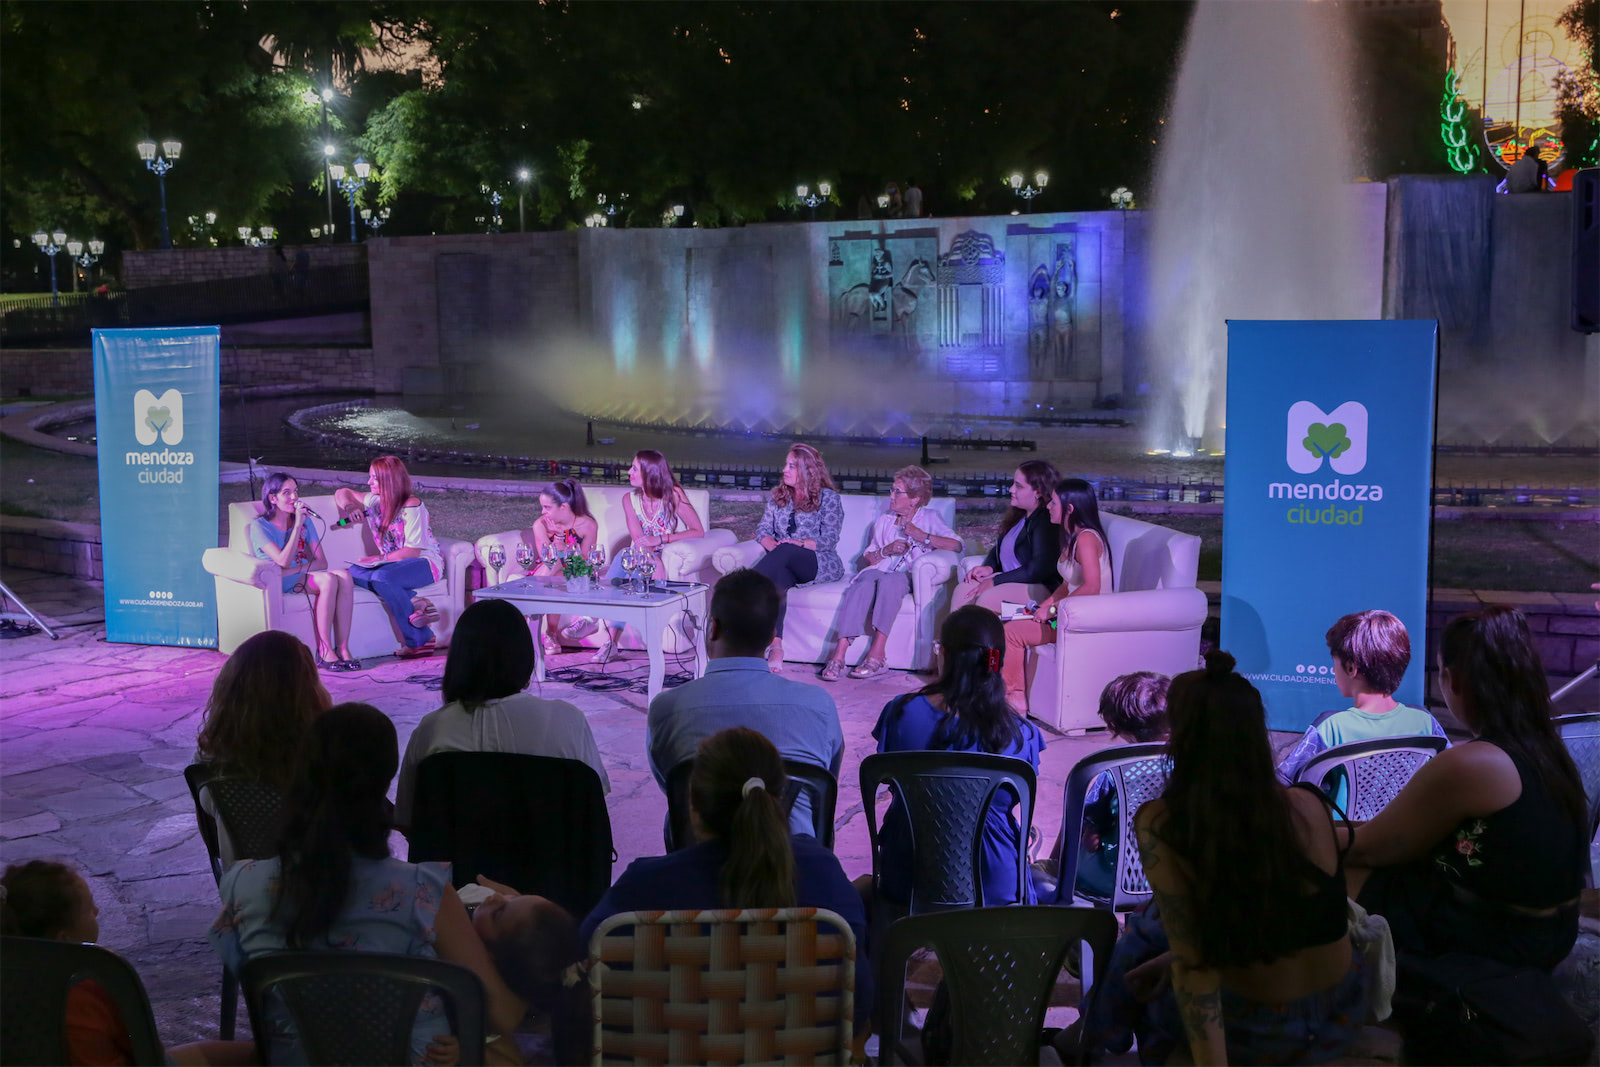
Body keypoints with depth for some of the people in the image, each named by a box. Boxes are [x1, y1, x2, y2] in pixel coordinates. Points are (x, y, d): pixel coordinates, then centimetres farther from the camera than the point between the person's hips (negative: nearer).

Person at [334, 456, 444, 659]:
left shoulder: (411, 507, -15)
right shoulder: (375, 501, 6)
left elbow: (413, 551, -18)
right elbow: (342, 493, 22)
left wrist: (380, 558, -24)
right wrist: (348, 507, -2)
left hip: (426, 562, -7)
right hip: (394, 563, 7)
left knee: (382, 577, -36)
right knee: (355, 572, -21)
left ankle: (419, 640, -26)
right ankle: (413, 604, -27)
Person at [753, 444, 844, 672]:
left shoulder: (828, 498, 4)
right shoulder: (779, 496, 19)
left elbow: (830, 539, -5)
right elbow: (763, 530, 13)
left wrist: (798, 544, -19)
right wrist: (772, 546, -10)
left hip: (822, 564, -3)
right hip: (786, 565, 3)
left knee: (785, 552, -35)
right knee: (778, 576, -35)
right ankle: (775, 647, -48)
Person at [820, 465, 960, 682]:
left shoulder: (930, 518, 11)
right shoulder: (883, 520, 26)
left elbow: (956, 545, -6)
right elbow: (867, 558, 20)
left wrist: (921, 535, -11)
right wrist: (886, 550, 0)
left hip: (908, 577, -3)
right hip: (879, 570, 3)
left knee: (889, 580, -38)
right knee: (865, 579, -33)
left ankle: (876, 655, -42)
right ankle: (838, 655, -44)